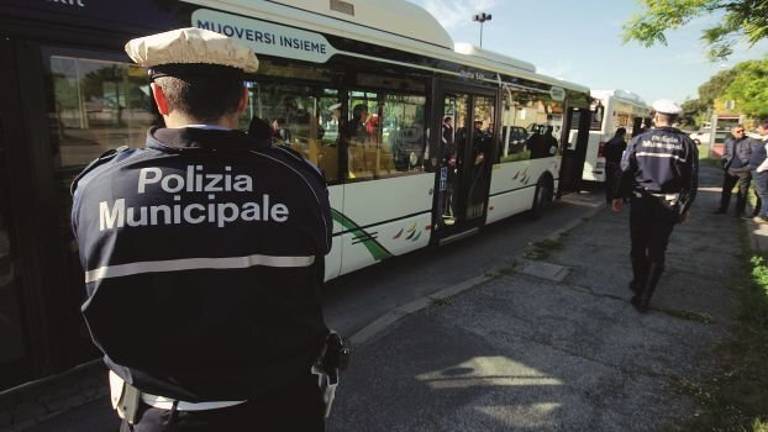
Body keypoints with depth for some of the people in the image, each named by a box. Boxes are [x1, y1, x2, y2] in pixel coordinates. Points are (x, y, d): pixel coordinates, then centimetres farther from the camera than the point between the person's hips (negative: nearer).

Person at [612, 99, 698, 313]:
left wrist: (619, 196, 11)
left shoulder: (639, 140, -4)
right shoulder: (686, 143, -1)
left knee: (638, 247, 17)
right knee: (657, 252, 7)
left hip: (641, 201, 0)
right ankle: (643, 297, 5)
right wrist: (685, 206, 12)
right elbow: (692, 179, 1)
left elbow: (625, 171, -1)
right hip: (668, 205, 1)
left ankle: (639, 284, 33)